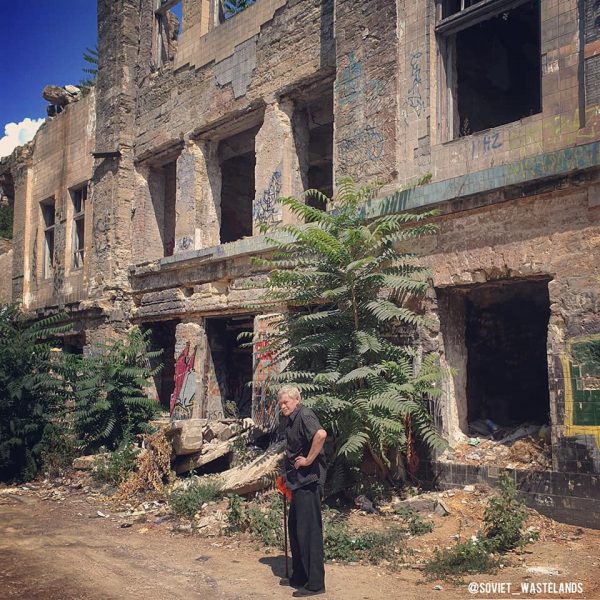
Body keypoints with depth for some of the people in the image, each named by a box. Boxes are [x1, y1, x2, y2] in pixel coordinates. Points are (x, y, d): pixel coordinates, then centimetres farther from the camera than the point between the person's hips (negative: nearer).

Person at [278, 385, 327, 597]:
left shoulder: (304, 416, -16)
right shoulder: (291, 419, 15)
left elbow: (321, 434, -36)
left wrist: (309, 460, -27)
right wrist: (289, 474, 20)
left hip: (308, 482, -11)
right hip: (299, 483, 11)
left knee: (309, 530, -4)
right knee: (295, 528, 18)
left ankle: (315, 583, 5)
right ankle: (299, 577, 30)